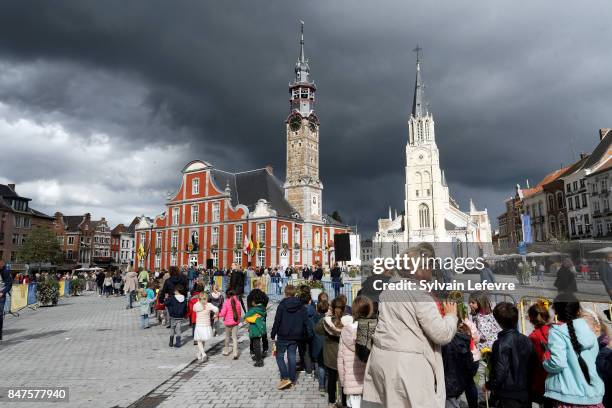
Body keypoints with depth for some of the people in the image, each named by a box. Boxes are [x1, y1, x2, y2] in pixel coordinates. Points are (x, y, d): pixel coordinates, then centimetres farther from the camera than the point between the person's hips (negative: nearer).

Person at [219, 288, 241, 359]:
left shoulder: (226, 302, -15)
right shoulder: (237, 302, -2)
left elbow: (223, 313, -14)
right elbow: (239, 312, 6)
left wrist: (218, 314, 6)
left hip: (228, 322, -3)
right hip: (235, 322, 3)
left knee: (227, 337, 17)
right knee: (235, 337, 5)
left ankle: (226, 351, 31)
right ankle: (235, 353, -2)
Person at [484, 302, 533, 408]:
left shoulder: (501, 343, -20)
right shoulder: (526, 340, 1)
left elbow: (499, 372, -21)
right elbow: (531, 366, 8)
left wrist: (488, 385, -5)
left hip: (508, 396, -6)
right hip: (526, 394, 6)